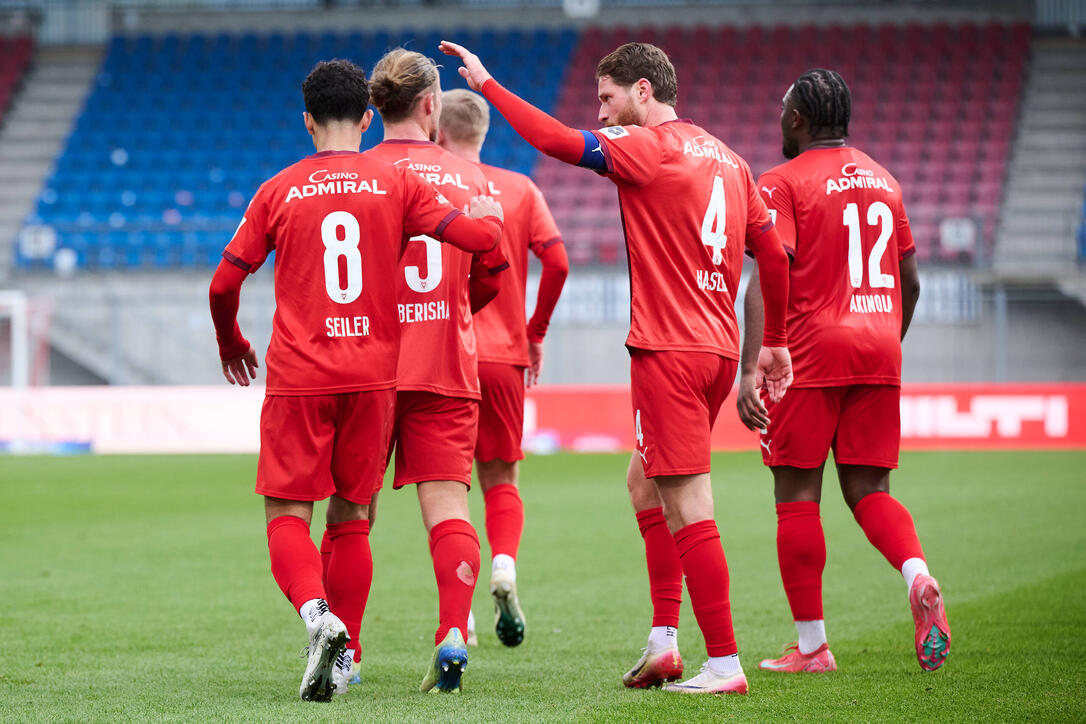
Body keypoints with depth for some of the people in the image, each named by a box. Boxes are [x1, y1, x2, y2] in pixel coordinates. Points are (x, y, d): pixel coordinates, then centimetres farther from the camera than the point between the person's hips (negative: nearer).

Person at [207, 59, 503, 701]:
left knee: (287, 513, 2)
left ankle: (317, 612, -25)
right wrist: (490, 214, 22)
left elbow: (225, 283, 4)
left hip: (298, 376, -2)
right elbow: (480, 238, -3)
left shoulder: (279, 191, 3)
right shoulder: (397, 184, 3)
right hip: (373, 373, 2)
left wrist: (231, 345, 24)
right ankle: (343, 658, 9)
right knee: (352, 517, 11)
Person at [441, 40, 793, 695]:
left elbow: (558, 141, -17)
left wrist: (487, 83, -9)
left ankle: (725, 664, -9)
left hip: (669, 350, -9)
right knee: (645, 482, 21)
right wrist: (775, 342, 25)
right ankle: (664, 639, 15)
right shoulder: (725, 157, 16)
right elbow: (774, 253, 17)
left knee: (687, 507, -8)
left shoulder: (651, 146, -8)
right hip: (719, 348, 9)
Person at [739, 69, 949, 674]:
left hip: (811, 353, -6)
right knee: (868, 488, 10)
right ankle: (920, 578, -18)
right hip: (879, 353, 6)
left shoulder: (783, 182, -4)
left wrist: (752, 369, -20)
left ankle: (812, 647, 3)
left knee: (797, 494, 2)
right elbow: (910, 283, 18)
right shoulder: (884, 181, 16)